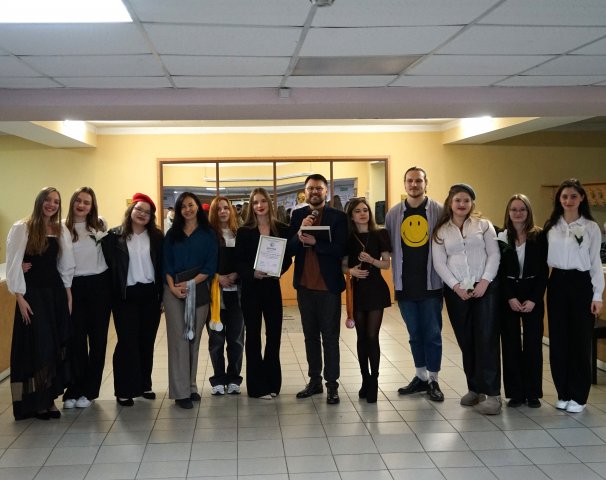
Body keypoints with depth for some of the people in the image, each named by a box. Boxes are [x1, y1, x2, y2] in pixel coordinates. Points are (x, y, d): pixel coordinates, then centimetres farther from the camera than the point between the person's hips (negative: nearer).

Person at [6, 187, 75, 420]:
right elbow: (13, 264, -9)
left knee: (56, 345, 6)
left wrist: (68, 295, 7)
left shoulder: (61, 231, 8)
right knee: (37, 346, -2)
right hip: (32, 292, -5)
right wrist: (20, 298, -13)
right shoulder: (22, 228, -7)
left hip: (56, 291, 5)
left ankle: (49, 398, 16)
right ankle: (36, 401, 8)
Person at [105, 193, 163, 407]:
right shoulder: (115, 236, -1)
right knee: (127, 342, -1)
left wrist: (161, 291, -1)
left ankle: (144, 385, 22)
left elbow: (162, 265, 6)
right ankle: (124, 390, 7)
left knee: (147, 341, 9)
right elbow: (109, 265, -3)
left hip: (150, 295, 3)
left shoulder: (156, 237, 6)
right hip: (125, 295, -3)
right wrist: (113, 292, -8)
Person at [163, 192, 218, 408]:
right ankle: (181, 391, -1)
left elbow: (210, 267, -2)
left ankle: (191, 386, 16)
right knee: (178, 338, -3)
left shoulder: (208, 234, 5)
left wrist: (190, 284, -13)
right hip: (174, 291, 1)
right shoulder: (172, 234, 11)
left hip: (199, 291, 0)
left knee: (194, 338, 5)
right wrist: (172, 286, -10)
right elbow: (166, 263, 6)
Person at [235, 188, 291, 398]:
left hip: (273, 286, 2)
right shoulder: (244, 231, -1)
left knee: (274, 334, 6)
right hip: (251, 288, -2)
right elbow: (238, 262, -4)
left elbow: (288, 257, 4)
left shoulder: (282, 229, 3)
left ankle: (272, 382, 20)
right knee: (253, 335, 4)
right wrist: (253, 273, -21)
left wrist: (278, 270, -15)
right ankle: (257, 386, 11)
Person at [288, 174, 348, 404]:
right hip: (304, 285, 4)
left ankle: (332, 385, 9)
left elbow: (341, 249, -14)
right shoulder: (298, 215, 6)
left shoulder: (338, 217, -5)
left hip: (328, 285, -4)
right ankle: (314, 380, 25)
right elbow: (290, 248, -1)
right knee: (310, 335, 14)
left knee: (330, 337, 2)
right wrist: (300, 233, -20)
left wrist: (315, 242, -26)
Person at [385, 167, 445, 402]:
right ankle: (421, 377, 25)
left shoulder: (438, 211, -1)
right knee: (414, 334, 13)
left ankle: (433, 380, 14)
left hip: (431, 283, -3)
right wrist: (394, 273, -1)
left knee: (432, 334, 3)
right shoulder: (394, 213, 6)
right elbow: (386, 246, 6)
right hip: (405, 284, 3)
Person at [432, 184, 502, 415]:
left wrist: (485, 281, -12)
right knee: (466, 341, 5)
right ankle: (474, 388, 16)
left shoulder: (483, 225, 6)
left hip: (485, 288, -2)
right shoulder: (440, 231, 8)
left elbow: (494, 254, 0)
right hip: (456, 292, 2)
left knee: (486, 339, -8)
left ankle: (491, 393, -8)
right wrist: (456, 286, -10)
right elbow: (439, 263, 1)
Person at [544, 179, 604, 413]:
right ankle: (563, 393, 17)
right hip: (557, 284, 3)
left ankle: (578, 396, 11)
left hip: (581, 284, -3)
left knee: (580, 340, 1)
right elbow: (545, 259, 9)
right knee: (558, 340, 5)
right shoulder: (551, 226, 6)